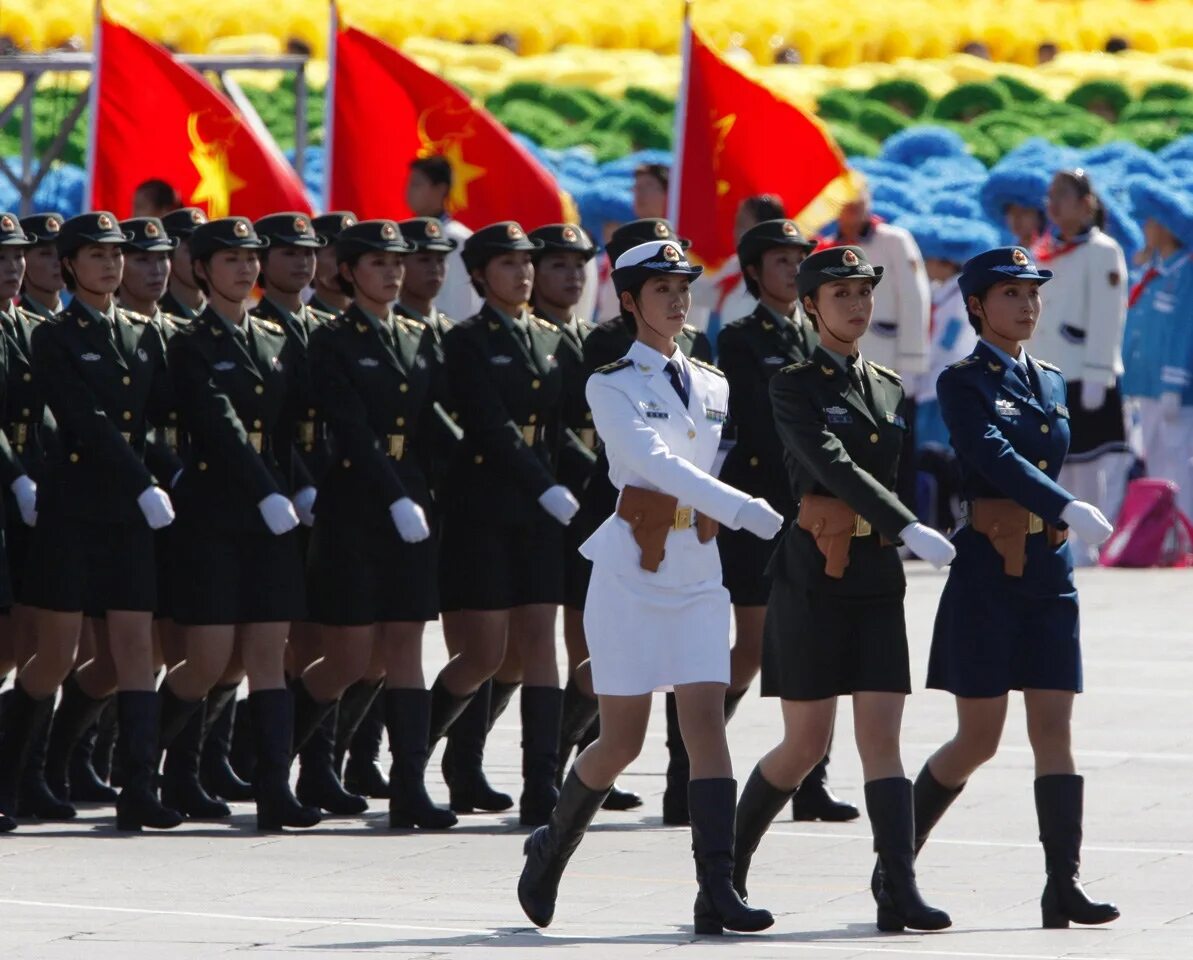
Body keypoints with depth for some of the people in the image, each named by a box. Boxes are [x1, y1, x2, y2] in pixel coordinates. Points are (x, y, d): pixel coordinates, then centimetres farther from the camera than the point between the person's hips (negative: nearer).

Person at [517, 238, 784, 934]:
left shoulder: (713, 387, 12)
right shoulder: (612, 385, -6)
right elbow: (654, 461, -20)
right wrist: (745, 509, -28)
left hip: (699, 569, 4)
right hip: (631, 570, -4)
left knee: (708, 722, -9)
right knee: (623, 741, -1)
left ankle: (718, 891, -15)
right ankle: (551, 850, 24)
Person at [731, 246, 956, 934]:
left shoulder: (891, 388, 14)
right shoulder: (795, 386, -6)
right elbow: (836, 469, -20)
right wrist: (911, 529, -28)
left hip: (879, 579, 5)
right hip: (813, 579, -5)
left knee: (883, 736, -4)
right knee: (807, 745, 0)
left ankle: (900, 891, -11)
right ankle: (730, 863, 21)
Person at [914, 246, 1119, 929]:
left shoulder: (1051, 384, 14)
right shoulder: (963, 383, -7)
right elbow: (995, 458, -22)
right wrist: (1069, 509, -33)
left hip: (1049, 571, 6)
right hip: (987, 571, -6)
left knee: (1055, 729, -2)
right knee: (979, 739, -2)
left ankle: (1064, 885, -4)